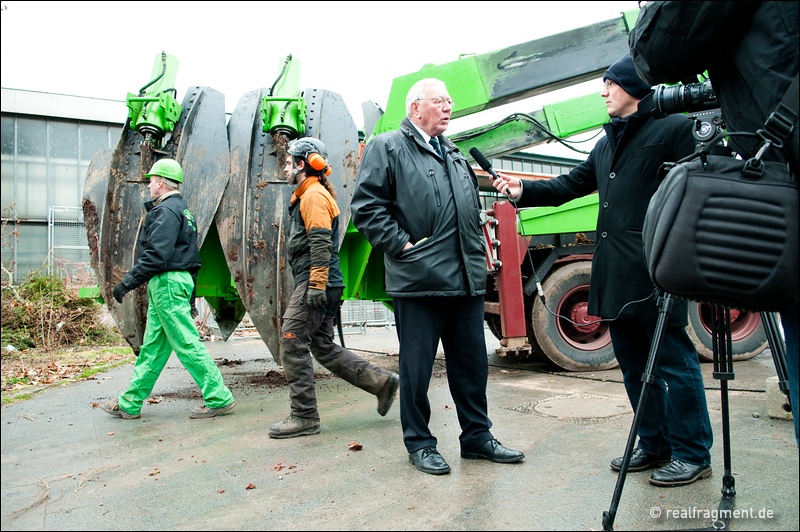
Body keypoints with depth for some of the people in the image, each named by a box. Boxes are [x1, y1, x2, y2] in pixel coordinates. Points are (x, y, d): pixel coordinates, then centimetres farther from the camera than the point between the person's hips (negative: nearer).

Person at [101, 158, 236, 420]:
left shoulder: (166, 211, -12)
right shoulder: (182, 209, 19)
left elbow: (156, 256, -22)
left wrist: (127, 282, -16)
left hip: (167, 282, -11)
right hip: (179, 281, 11)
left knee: (187, 343, -7)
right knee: (153, 345, 13)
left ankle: (219, 398, -3)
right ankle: (130, 403, 23)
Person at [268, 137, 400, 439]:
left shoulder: (314, 194, -7)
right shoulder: (305, 196, 25)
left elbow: (321, 243, -19)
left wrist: (316, 284, -23)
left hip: (314, 284, -11)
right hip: (323, 286, 11)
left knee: (292, 343, -7)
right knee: (323, 347, 10)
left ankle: (304, 417, 0)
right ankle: (381, 381, 13)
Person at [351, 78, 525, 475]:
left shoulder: (455, 155, 23)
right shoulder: (386, 148, 1)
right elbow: (366, 207, -9)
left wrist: (477, 251, 16)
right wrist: (401, 245, -14)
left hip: (466, 279, 7)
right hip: (419, 279, -7)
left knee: (473, 363, 12)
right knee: (417, 366, 4)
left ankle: (477, 436, 27)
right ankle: (419, 443, 20)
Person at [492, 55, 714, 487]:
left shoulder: (673, 128, -2)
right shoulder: (606, 144, 23)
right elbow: (570, 185, 20)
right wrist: (522, 191, 6)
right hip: (615, 272, 8)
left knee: (673, 361, -1)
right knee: (633, 362, 13)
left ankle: (692, 455, 12)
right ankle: (654, 446, 25)